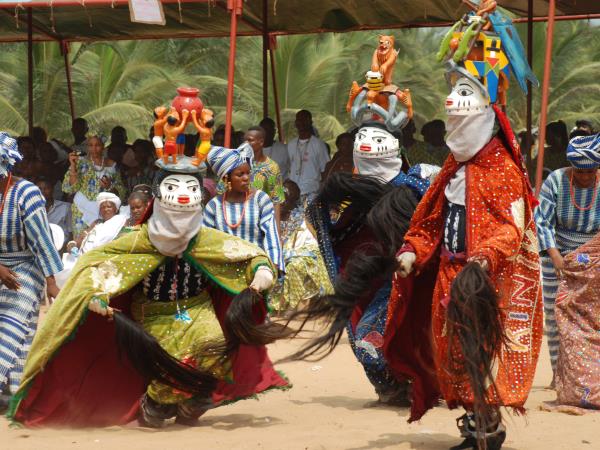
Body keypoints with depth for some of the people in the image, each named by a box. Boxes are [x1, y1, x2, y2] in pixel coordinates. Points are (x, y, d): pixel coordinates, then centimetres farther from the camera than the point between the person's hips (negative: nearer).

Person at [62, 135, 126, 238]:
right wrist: (73, 166, -13)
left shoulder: (112, 165, 9)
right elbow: (70, 188, -3)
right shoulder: (81, 162, 5)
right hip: (83, 210, -1)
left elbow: (121, 191, 10)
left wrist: (110, 186, -9)